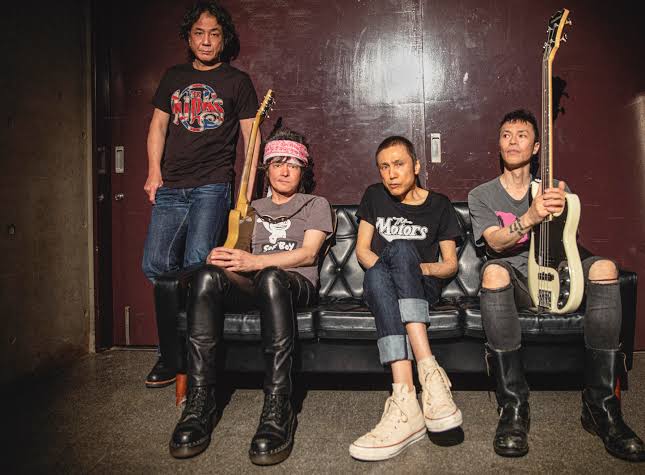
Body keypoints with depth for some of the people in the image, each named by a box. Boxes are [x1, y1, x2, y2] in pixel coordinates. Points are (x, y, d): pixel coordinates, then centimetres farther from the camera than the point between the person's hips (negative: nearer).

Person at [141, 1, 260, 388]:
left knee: (196, 264, -16)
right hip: (171, 187, 4)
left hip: (213, 185, -4)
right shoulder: (174, 77, 19)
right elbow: (159, 125, 19)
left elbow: (250, 137, 5)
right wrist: (154, 172, 5)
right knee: (155, 263, -5)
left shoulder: (237, 81, 8)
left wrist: (247, 193, -3)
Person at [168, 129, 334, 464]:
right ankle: (199, 401, -34)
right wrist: (222, 260, -10)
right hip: (250, 286, 3)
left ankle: (277, 408, -42)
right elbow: (238, 257, 17)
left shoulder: (316, 205, 19)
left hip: (296, 284, -3)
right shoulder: (251, 210, 30)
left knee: (270, 278, -41)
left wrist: (255, 262, -15)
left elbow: (307, 254, 1)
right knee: (207, 275, -32)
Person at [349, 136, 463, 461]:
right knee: (378, 275, -37)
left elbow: (451, 263, 9)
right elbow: (362, 249, 12)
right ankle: (429, 373, -51)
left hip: (423, 288, -1)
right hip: (379, 286, 2)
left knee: (400, 249, -37)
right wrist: (387, 267, -10)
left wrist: (425, 268, -13)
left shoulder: (438, 205, 9)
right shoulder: (375, 196, 15)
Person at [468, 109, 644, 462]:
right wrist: (530, 217, -30)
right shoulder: (481, 196, 8)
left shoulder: (556, 191, 15)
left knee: (604, 268, -29)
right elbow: (495, 242, -10)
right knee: (494, 271, -37)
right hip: (513, 281, -2)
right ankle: (513, 405, -34)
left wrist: (560, 214, -20)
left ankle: (600, 405, -25)